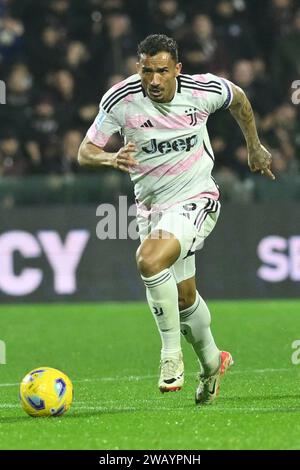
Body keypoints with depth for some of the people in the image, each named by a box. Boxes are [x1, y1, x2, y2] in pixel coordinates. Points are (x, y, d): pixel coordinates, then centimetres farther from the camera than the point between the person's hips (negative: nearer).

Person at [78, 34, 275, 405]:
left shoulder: (203, 90, -14)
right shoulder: (120, 99, -14)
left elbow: (238, 99, 9)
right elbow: (85, 152, -10)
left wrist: (254, 147, 20)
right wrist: (112, 158, -32)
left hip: (197, 199, -3)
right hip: (151, 205, 4)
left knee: (149, 260, -29)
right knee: (183, 296, 13)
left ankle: (171, 354, -16)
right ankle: (211, 362, 40)